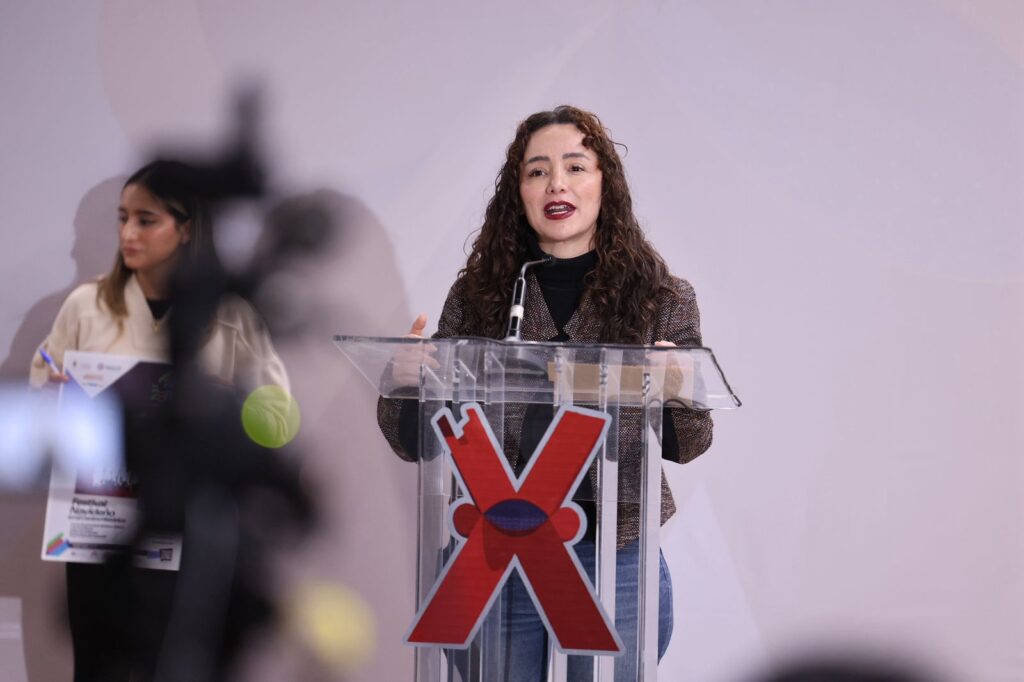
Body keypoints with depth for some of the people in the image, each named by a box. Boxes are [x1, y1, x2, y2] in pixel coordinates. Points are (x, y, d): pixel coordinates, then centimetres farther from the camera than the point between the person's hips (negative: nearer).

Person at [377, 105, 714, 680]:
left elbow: (685, 447, 6)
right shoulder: (477, 295, 5)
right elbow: (416, 444, 6)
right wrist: (403, 381, -15)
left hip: (613, 565, 0)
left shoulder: (662, 296, 4)